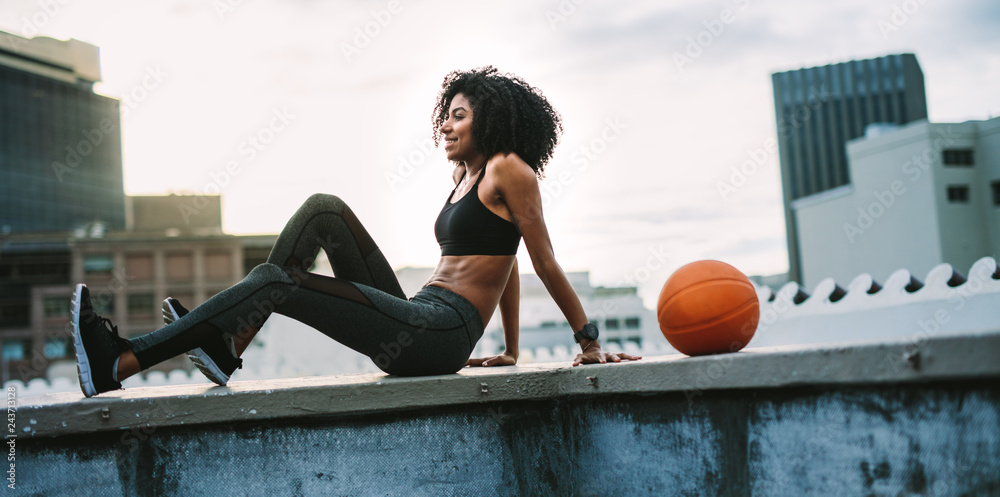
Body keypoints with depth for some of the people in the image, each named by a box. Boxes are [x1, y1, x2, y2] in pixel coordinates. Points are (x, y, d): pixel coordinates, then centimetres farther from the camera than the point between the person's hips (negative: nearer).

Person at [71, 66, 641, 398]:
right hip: (414, 324, 8)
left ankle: (118, 365, -16)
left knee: (274, 280, -16)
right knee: (324, 208, 3)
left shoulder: (509, 169, -3)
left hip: (438, 336, -8)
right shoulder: (464, 173, 22)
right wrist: (511, 352, 29)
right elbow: (504, 262, 28)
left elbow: (546, 263, -3)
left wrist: (592, 343, 0)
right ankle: (227, 340, -3)